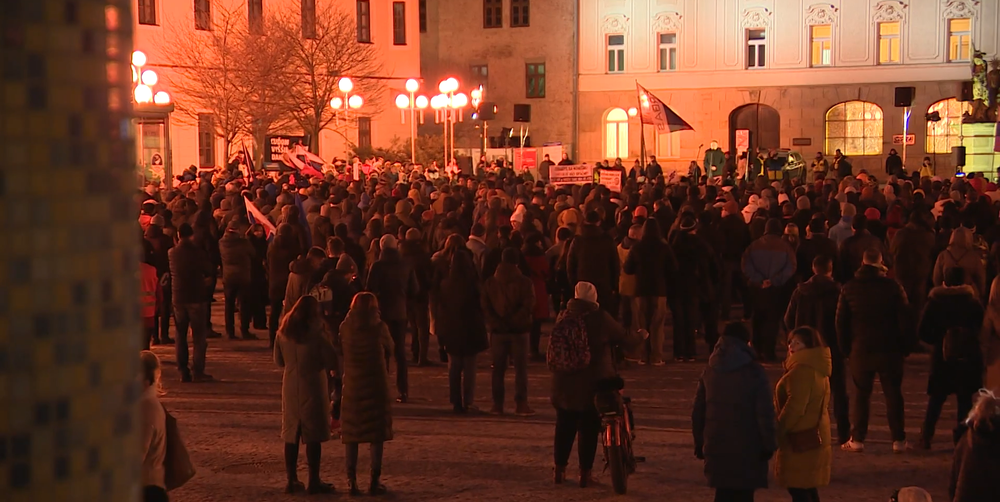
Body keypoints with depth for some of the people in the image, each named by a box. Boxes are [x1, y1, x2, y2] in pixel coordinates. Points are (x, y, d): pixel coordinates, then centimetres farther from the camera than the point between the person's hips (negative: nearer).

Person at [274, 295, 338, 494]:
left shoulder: (283, 332, 1)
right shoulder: (316, 333, -14)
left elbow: (278, 361, 11)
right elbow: (331, 360, -12)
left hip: (290, 387, 5)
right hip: (312, 387, -5)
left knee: (291, 434, 10)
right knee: (313, 435, 1)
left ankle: (292, 480, 13)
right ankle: (314, 481, 3)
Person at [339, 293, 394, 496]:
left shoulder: (345, 327, -4)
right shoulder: (379, 327, -8)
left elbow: (340, 349, 7)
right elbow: (390, 348, 8)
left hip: (352, 386, 2)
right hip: (376, 386, -2)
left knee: (351, 434, 10)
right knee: (376, 434, 6)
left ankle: (352, 481, 8)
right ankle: (375, 481, 5)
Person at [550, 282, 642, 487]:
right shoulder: (601, 318, -9)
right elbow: (624, 338, -1)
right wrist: (640, 336, 17)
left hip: (564, 384, 3)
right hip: (593, 384, -3)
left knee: (564, 427, 14)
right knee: (589, 430, 5)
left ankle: (559, 469, 19)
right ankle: (585, 472, 6)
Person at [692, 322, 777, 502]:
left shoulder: (709, 372, 7)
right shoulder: (754, 372, -9)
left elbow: (697, 412, 11)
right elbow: (765, 413, -12)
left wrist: (699, 443, 19)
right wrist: (768, 444, -4)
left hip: (716, 446, 5)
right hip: (746, 447, -5)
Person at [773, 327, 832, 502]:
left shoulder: (801, 370, -20)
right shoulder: (817, 368, 14)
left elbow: (795, 406, -23)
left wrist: (778, 430, -14)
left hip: (800, 437, -11)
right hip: (812, 434, 11)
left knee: (797, 487, -6)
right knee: (807, 486, 16)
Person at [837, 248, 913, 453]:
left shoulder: (849, 288, 1)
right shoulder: (893, 287, -6)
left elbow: (841, 321, 4)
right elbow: (904, 319, -5)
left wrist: (845, 348, 10)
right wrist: (907, 346, 2)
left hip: (860, 349, 1)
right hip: (889, 350, -1)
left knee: (861, 394, 8)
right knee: (893, 394, 6)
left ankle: (857, 439, 7)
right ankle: (898, 439, 7)